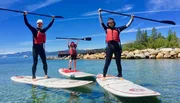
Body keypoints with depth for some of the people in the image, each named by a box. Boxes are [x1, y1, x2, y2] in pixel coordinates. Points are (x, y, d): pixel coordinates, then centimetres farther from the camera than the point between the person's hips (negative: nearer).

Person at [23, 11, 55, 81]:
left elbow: (49, 25, 24)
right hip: (35, 48, -4)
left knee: (44, 62, 4)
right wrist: (25, 15, -14)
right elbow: (27, 23, -8)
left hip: (41, 48, 5)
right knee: (35, 62, -3)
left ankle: (46, 75, 14)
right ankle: (33, 77, 3)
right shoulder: (34, 30, -1)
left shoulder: (43, 30, 11)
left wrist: (53, 19, 29)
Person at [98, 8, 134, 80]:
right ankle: (104, 76, 2)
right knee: (107, 62, -2)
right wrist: (99, 13, 10)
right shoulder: (106, 29, 15)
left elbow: (127, 25, 20)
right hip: (109, 46, -1)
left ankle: (120, 76, 11)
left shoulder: (118, 29, 16)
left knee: (118, 62, 5)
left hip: (117, 46, 1)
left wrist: (131, 19, 20)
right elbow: (101, 22, 13)